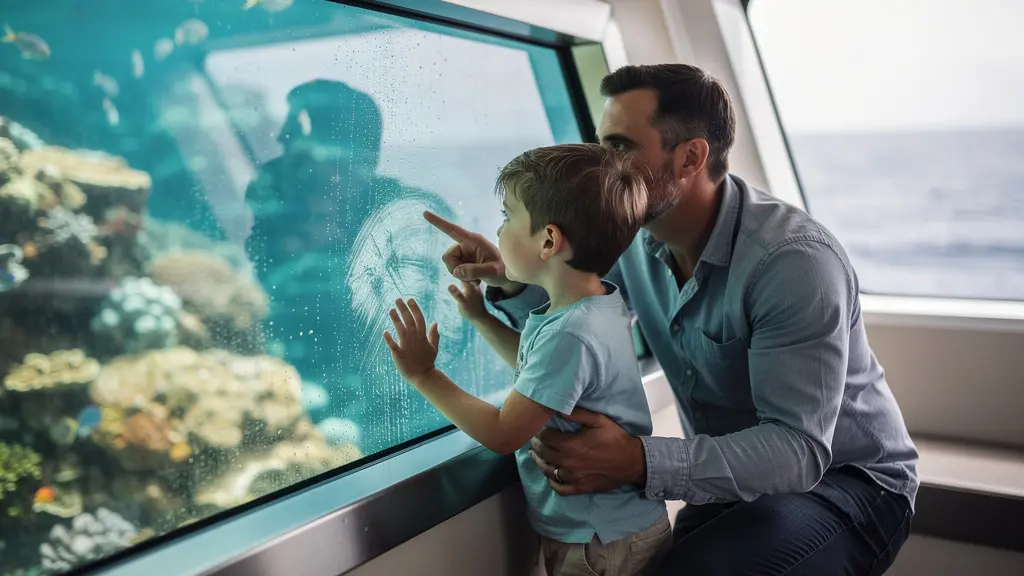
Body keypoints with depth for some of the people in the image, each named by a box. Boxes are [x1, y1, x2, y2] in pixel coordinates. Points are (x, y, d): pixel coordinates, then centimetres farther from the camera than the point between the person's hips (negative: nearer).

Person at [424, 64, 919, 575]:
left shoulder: (794, 261, -27)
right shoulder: (634, 240, -4)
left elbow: (797, 448, -31)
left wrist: (641, 463, -43)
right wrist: (513, 281, -12)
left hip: (845, 479, -6)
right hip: (737, 478, 6)